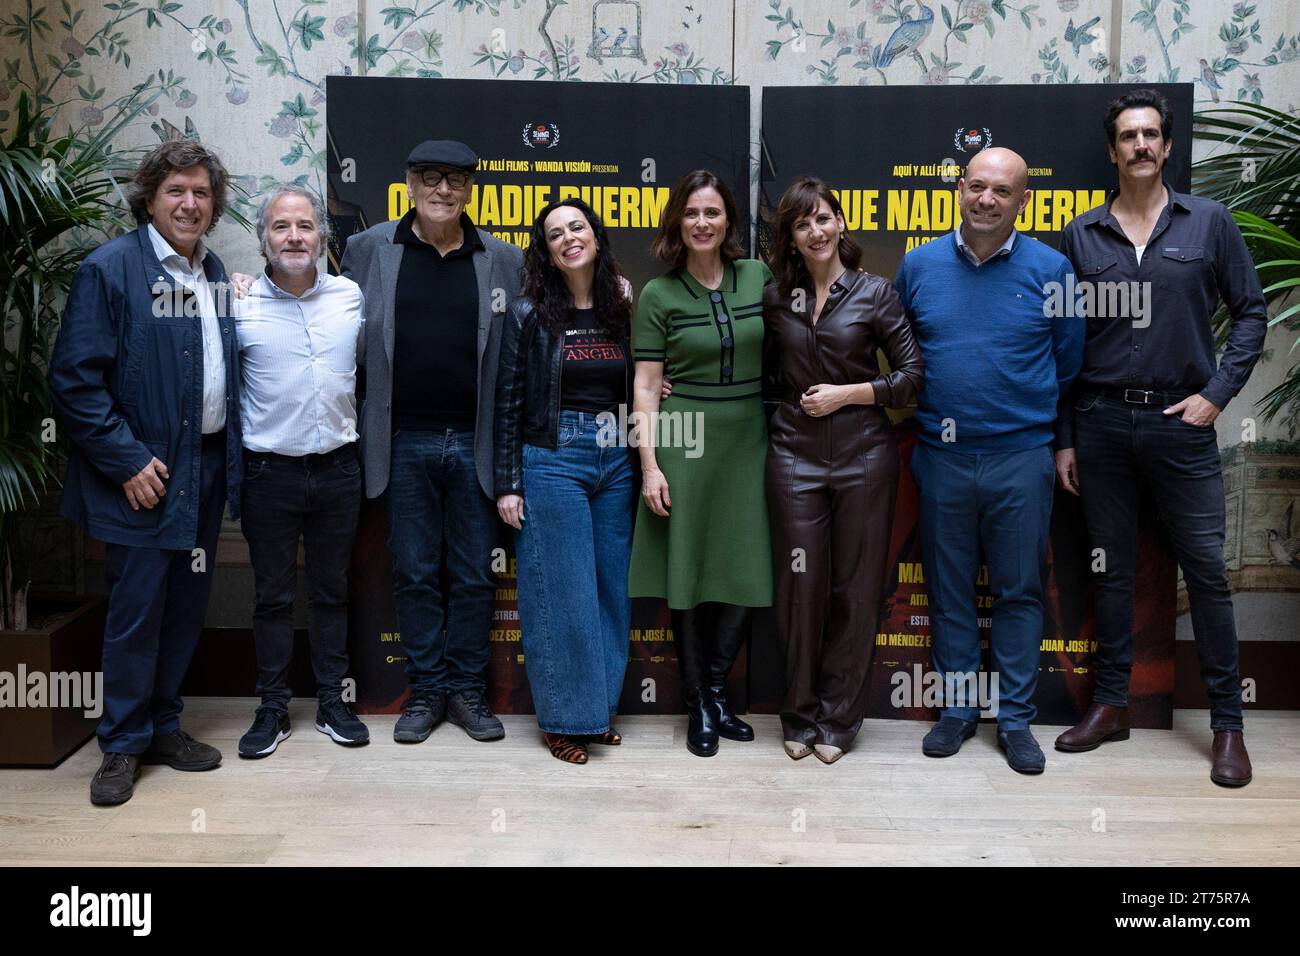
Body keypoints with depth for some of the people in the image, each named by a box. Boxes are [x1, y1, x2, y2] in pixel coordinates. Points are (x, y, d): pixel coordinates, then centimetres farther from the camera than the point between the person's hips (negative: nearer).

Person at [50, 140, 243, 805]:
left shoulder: (213, 273, 10)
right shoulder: (109, 269, -10)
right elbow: (74, 378, -14)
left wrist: (229, 457, 5)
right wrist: (126, 460, -17)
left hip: (205, 468, 6)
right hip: (143, 475, -6)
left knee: (187, 606, 13)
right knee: (136, 612, 1)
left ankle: (163, 725, 28)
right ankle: (123, 745, 17)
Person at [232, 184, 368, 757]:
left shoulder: (351, 297, 1)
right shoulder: (239, 305, -6)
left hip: (337, 469, 2)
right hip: (269, 472, -2)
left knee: (331, 591, 12)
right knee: (272, 595, 8)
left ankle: (332, 701, 24)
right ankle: (273, 709, 20)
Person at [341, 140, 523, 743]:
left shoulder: (505, 261, 4)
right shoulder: (367, 251, 3)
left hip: (475, 443, 0)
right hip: (405, 442, 0)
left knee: (475, 576, 7)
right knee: (414, 574, 8)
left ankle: (467, 689, 21)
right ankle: (426, 689, 21)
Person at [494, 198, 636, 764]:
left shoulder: (622, 311, 7)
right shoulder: (529, 314, -3)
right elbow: (508, 401, -3)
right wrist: (507, 485, -6)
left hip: (616, 464, 4)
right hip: (552, 463, -4)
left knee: (610, 590, 10)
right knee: (561, 594, -1)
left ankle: (599, 708, 24)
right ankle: (563, 718, 13)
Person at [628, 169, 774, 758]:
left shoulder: (759, 278, 6)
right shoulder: (659, 295, -1)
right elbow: (645, 385, -3)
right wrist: (649, 464, -10)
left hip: (748, 441, 3)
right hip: (686, 444, -2)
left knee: (746, 572, 3)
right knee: (689, 571, 3)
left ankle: (716, 690, 22)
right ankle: (698, 704, 17)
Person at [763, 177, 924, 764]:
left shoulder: (875, 293, -1)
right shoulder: (775, 298, 7)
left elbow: (912, 375, -3)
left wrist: (848, 394, -11)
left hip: (863, 455, -2)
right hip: (795, 454, 2)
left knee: (855, 590, 4)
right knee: (801, 587, 3)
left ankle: (837, 719, 18)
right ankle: (800, 716, 19)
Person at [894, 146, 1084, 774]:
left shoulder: (1050, 269, -2)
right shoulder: (919, 265, 2)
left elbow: (1068, 362, 7)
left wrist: (1027, 411, 9)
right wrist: (934, 408, 10)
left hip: (1021, 457, -1)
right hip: (941, 457, 2)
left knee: (1019, 592, 7)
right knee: (948, 591, 10)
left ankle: (1015, 718, 18)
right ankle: (958, 708, 24)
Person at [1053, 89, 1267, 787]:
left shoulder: (1209, 223, 3)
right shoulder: (1081, 236, 6)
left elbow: (1251, 312, 6)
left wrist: (1217, 393, -5)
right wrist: (1063, 438, 5)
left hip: (1180, 421, -1)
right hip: (1101, 421, 2)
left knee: (1207, 570, 0)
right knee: (1112, 569, 10)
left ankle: (1227, 724, 10)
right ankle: (1110, 704, 21)